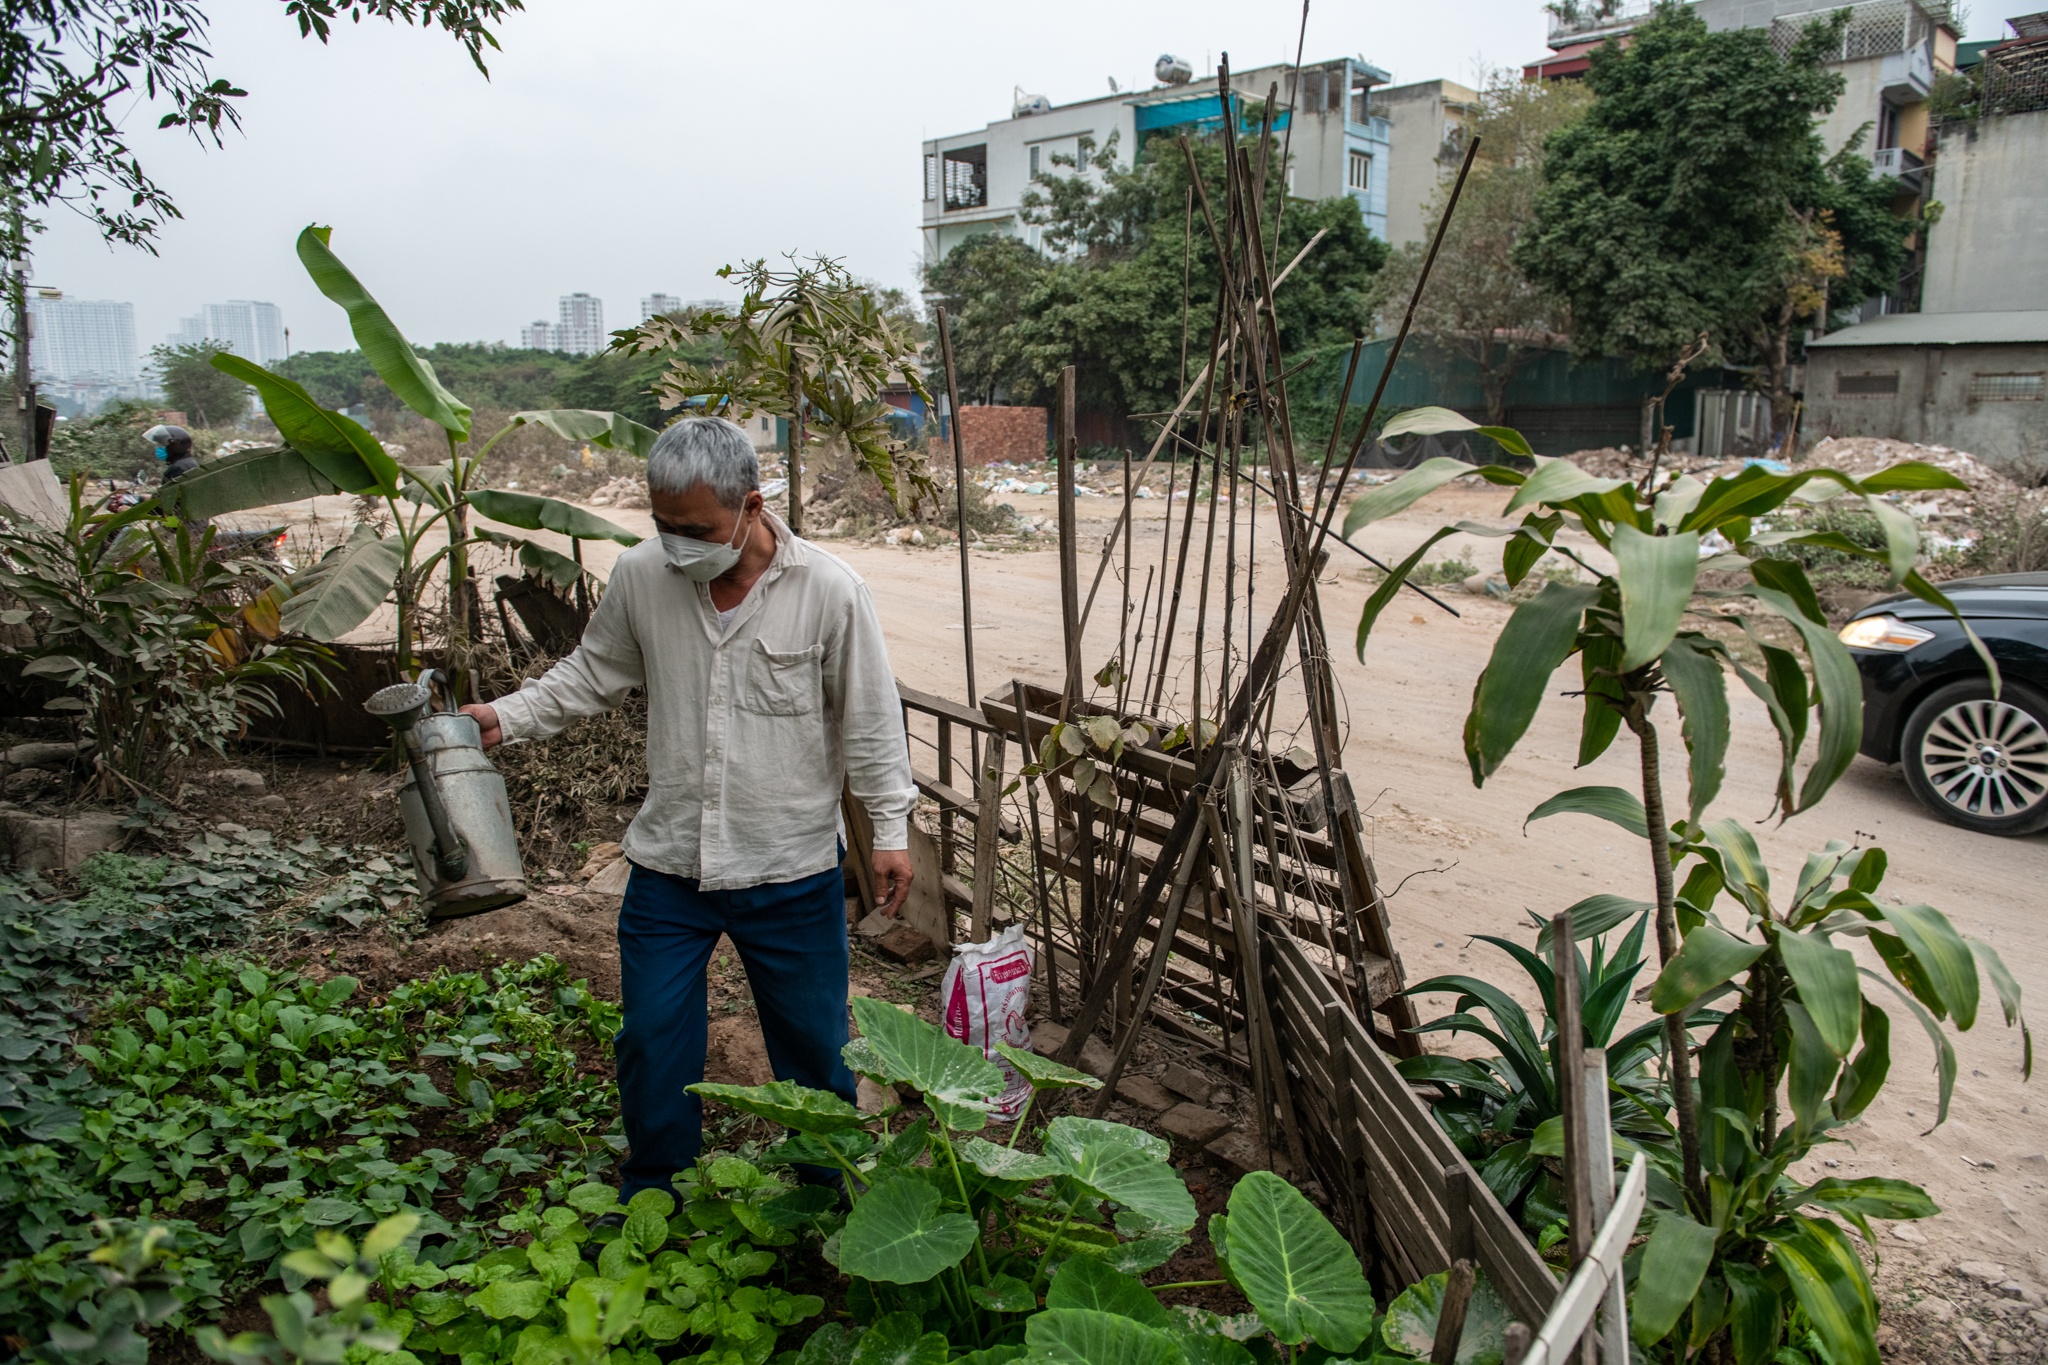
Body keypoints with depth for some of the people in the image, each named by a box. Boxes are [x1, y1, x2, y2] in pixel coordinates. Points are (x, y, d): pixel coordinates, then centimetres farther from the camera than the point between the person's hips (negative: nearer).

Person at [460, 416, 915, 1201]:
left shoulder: (829, 590, -13)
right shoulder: (640, 576, -5)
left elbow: (869, 719, -6)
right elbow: (593, 674, 10)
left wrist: (891, 828, -5)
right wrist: (507, 717, -4)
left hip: (793, 870, -2)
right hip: (668, 864, 3)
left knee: (813, 1044, 13)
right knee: (652, 1044, 12)